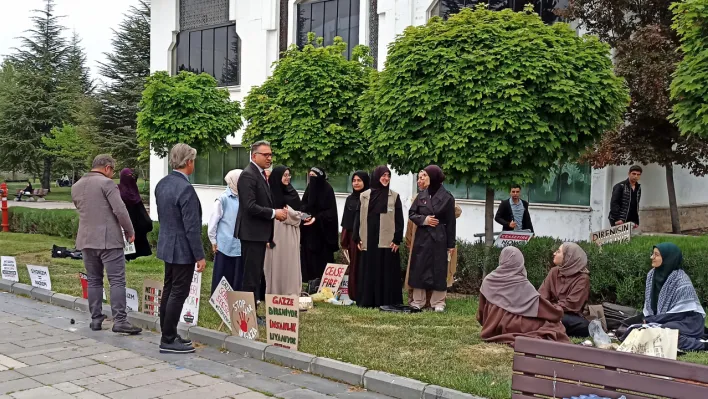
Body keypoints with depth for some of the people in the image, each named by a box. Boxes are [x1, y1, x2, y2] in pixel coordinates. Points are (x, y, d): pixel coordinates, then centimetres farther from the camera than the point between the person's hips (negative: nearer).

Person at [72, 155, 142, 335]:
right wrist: (130, 231, -3)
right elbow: (120, 210, -14)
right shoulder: (106, 183, -9)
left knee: (94, 281, 14)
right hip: (109, 239, -7)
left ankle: (96, 319, 15)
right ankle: (120, 320, -9)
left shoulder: (76, 187, 13)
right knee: (117, 281, -5)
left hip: (86, 239, 7)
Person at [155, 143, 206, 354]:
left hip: (167, 245, 9)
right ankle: (168, 341, 4)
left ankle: (168, 334, 26)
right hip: (182, 249, -9)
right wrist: (200, 256, -16)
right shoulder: (185, 188, -22)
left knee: (169, 291, 16)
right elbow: (192, 227, -22)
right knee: (178, 294, -2)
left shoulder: (162, 184, 5)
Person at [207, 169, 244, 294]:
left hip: (240, 246, 4)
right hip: (225, 245, -4)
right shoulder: (223, 199, -8)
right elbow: (213, 221, -3)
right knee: (223, 277, 5)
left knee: (238, 278, 9)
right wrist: (213, 240, 0)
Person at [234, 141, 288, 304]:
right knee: (251, 276, -6)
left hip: (259, 232, 10)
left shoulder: (261, 174, 15)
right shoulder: (248, 175, -15)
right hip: (252, 232, -10)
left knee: (256, 275, 14)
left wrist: (278, 211, 4)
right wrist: (274, 213, -16)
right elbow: (250, 206, -24)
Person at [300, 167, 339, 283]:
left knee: (323, 259, -5)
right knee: (309, 258, 2)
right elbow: (304, 206, 14)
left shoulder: (328, 190, -8)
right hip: (309, 230, 5)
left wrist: (316, 218, -21)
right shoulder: (309, 188, 9)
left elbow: (331, 211, -11)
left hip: (322, 230, -5)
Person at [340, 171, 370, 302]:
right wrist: (344, 240, 10)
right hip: (352, 236, 5)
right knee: (354, 266, 7)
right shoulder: (350, 199, 15)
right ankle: (354, 296, 11)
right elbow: (346, 220, 16)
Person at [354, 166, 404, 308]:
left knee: (386, 271, -1)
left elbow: (399, 220, 1)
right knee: (368, 271, 4)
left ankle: (387, 301, 3)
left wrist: (397, 239, -7)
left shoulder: (394, 196, 5)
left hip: (387, 240, -2)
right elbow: (358, 217, 9)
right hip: (368, 240, 2)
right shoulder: (365, 196, 9)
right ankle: (367, 300, 9)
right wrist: (358, 238, 2)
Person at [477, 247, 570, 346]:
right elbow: (540, 305, -3)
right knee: (552, 323, 9)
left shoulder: (488, 280, 3)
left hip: (491, 329, 5)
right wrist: (558, 310, 16)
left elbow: (482, 310, 10)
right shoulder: (522, 284, -11)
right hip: (512, 327, -5)